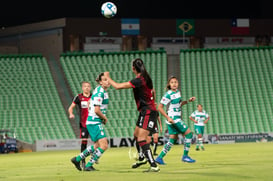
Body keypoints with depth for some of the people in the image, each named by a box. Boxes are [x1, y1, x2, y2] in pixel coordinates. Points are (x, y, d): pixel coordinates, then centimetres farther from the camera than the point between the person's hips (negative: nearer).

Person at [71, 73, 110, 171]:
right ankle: (88, 165, -7)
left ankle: (77, 159, 26)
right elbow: (97, 110, -24)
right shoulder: (100, 92, -18)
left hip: (93, 122, 10)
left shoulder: (102, 91, 13)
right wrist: (105, 118, -8)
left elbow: (89, 104, 24)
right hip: (95, 122, -10)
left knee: (97, 145, 19)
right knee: (104, 145, -14)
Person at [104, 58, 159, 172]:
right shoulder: (145, 78, 7)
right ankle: (142, 158, 46)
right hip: (145, 112, 10)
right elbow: (152, 91, 26)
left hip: (148, 112, -10)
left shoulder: (138, 80, -22)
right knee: (136, 135, 25)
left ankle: (154, 166, -20)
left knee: (141, 139, -15)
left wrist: (108, 77, -5)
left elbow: (117, 86, -21)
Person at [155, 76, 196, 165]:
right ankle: (185, 156, 0)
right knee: (189, 133, -7)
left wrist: (188, 101, 14)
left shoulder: (178, 92, 11)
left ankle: (159, 157, 7)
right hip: (173, 119, -9)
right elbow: (160, 107, -15)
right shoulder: (168, 94, -14)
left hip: (177, 119, 9)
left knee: (173, 139, 8)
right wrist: (168, 117, -21)